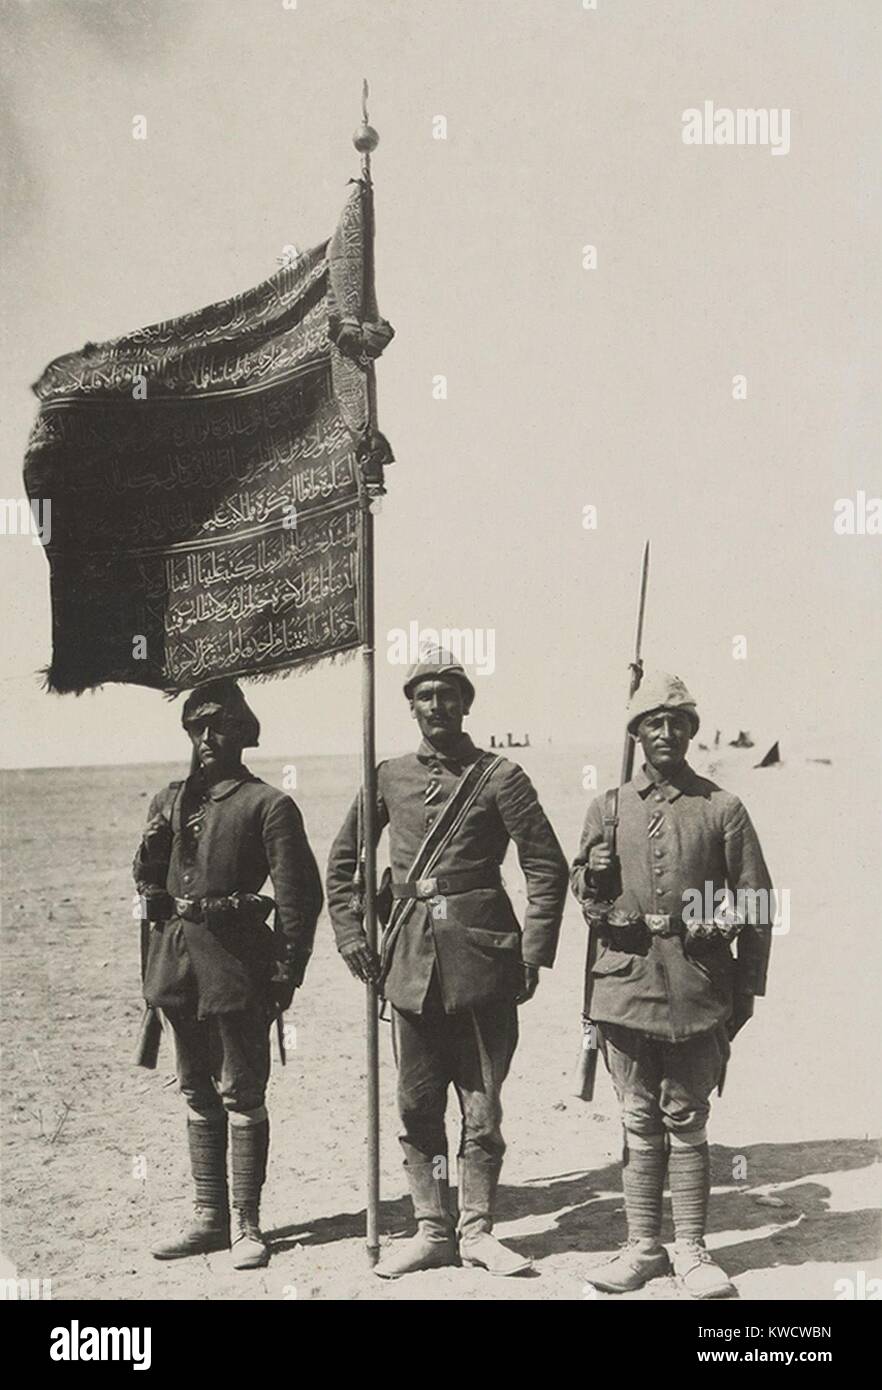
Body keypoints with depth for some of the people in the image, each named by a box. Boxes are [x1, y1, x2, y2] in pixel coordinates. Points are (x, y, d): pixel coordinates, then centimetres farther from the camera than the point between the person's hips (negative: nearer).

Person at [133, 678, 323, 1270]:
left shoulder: (269, 805, -5)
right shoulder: (171, 799, 13)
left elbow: (299, 894, -7)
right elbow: (147, 876, 20)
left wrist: (287, 971, -11)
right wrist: (156, 839, -2)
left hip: (237, 958, -6)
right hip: (177, 952, 6)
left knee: (242, 1094, -1)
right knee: (198, 1092, 13)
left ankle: (247, 1225, 6)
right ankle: (209, 1216, 23)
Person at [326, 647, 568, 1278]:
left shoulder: (500, 777, -2)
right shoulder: (390, 778, 8)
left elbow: (549, 868, -2)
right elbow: (342, 862, 18)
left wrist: (533, 956, -6)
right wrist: (350, 934, 8)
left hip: (481, 959, -3)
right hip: (411, 959, 3)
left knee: (481, 1104, 4)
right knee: (417, 1106, 8)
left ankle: (476, 1229, 18)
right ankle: (432, 1231, 19)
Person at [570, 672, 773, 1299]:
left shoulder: (723, 809, 3)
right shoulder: (609, 808, 9)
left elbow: (756, 904, 5)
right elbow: (581, 889, 18)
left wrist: (747, 988, 3)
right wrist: (594, 875, -6)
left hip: (699, 986, -2)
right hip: (627, 981, 2)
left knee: (687, 1123, 5)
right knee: (640, 1122, 9)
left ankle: (691, 1250, 14)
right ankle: (643, 1246, 18)